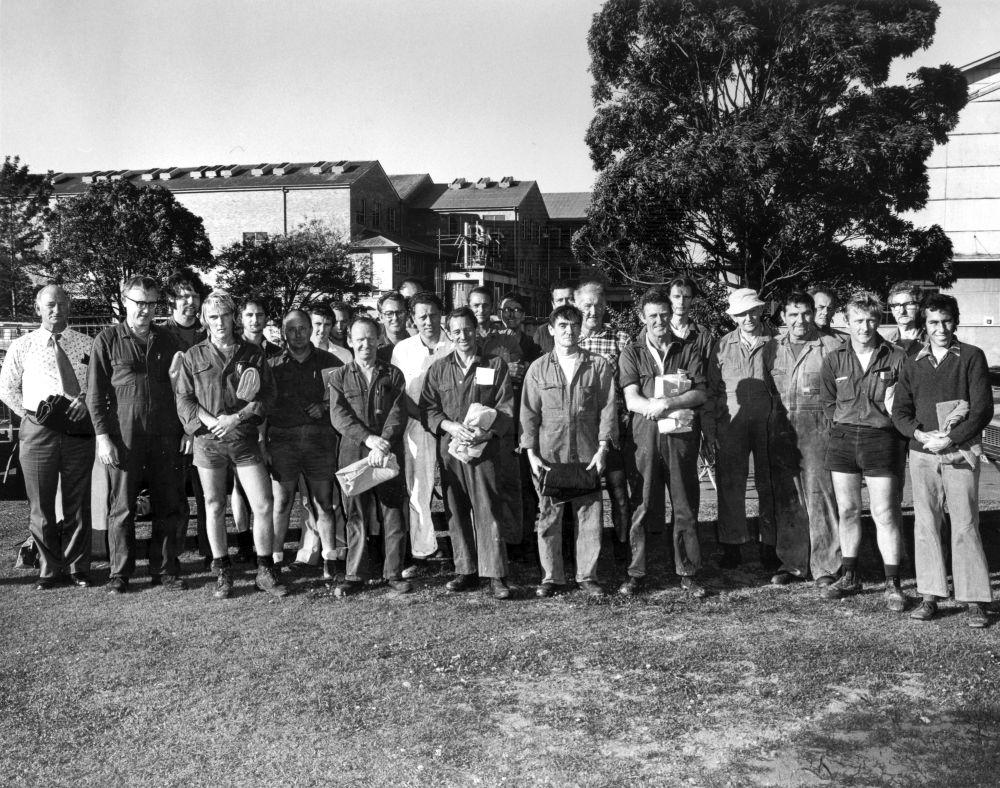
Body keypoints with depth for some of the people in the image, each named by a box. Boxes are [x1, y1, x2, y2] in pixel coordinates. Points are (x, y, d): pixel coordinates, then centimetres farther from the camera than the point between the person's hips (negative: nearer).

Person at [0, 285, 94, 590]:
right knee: (41, 505, 6)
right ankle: (49, 568, 19)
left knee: (78, 504, 7)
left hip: (79, 430, 0)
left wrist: (86, 399, -10)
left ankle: (78, 567, 19)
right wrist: (33, 415, -1)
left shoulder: (87, 345, 6)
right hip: (38, 432, 0)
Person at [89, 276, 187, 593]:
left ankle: (164, 570, 16)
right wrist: (103, 435, -8)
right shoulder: (108, 340, 2)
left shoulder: (166, 340, 11)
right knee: (121, 507, 3)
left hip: (164, 436, 3)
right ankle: (120, 573, 15)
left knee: (170, 506, 5)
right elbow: (95, 394, 0)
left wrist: (182, 434, 7)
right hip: (124, 436, -3)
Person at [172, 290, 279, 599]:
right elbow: (184, 400, 1)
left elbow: (267, 395, 2)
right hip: (208, 440, 0)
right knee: (214, 507, 7)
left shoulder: (253, 354, 6)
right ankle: (222, 573, 20)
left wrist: (237, 418, -11)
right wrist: (212, 421, -13)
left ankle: (265, 572, 11)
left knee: (263, 505, -3)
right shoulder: (192, 357, 5)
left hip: (245, 438, 0)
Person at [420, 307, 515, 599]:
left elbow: (506, 409, 1)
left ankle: (496, 575, -3)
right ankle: (466, 571, 16)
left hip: (484, 448, -3)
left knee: (487, 511, -7)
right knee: (457, 513, 6)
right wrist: (451, 426, -10)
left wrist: (487, 432, -16)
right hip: (449, 448, 3)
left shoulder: (496, 365, 6)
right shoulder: (438, 369, 13)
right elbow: (427, 408, 7)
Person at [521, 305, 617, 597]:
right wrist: (531, 453, -1)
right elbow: (529, 413, 7)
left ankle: (588, 575, 16)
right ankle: (551, 577, 16)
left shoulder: (599, 366, 5)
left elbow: (608, 408, 3)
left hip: (587, 455, 0)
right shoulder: (538, 368, 7)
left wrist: (602, 448, -5)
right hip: (548, 455, 0)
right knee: (548, 517, 4)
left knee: (590, 516, 2)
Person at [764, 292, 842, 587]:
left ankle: (826, 566, 6)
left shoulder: (831, 346, -2)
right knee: (786, 499, 8)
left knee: (819, 494, -4)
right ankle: (792, 563, 17)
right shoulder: (772, 348, 10)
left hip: (818, 429, -4)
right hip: (781, 430, 4)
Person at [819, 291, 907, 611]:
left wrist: (893, 408, -9)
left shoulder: (897, 358, -1)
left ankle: (892, 584, 9)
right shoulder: (834, 359, 6)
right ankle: (849, 577, 22)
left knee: (885, 514, -2)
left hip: (881, 439, -3)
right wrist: (846, 422, 4)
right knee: (847, 510, 10)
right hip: (842, 440, 3)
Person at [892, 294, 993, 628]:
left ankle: (974, 602, 4)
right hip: (921, 454, 3)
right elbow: (900, 410, 10)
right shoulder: (913, 363, 11)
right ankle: (930, 597, 12)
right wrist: (921, 435, -8)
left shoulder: (972, 357, 1)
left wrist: (950, 439, -13)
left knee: (965, 527, -3)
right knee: (925, 526, 5)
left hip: (961, 453, -3)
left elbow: (983, 409, -5)